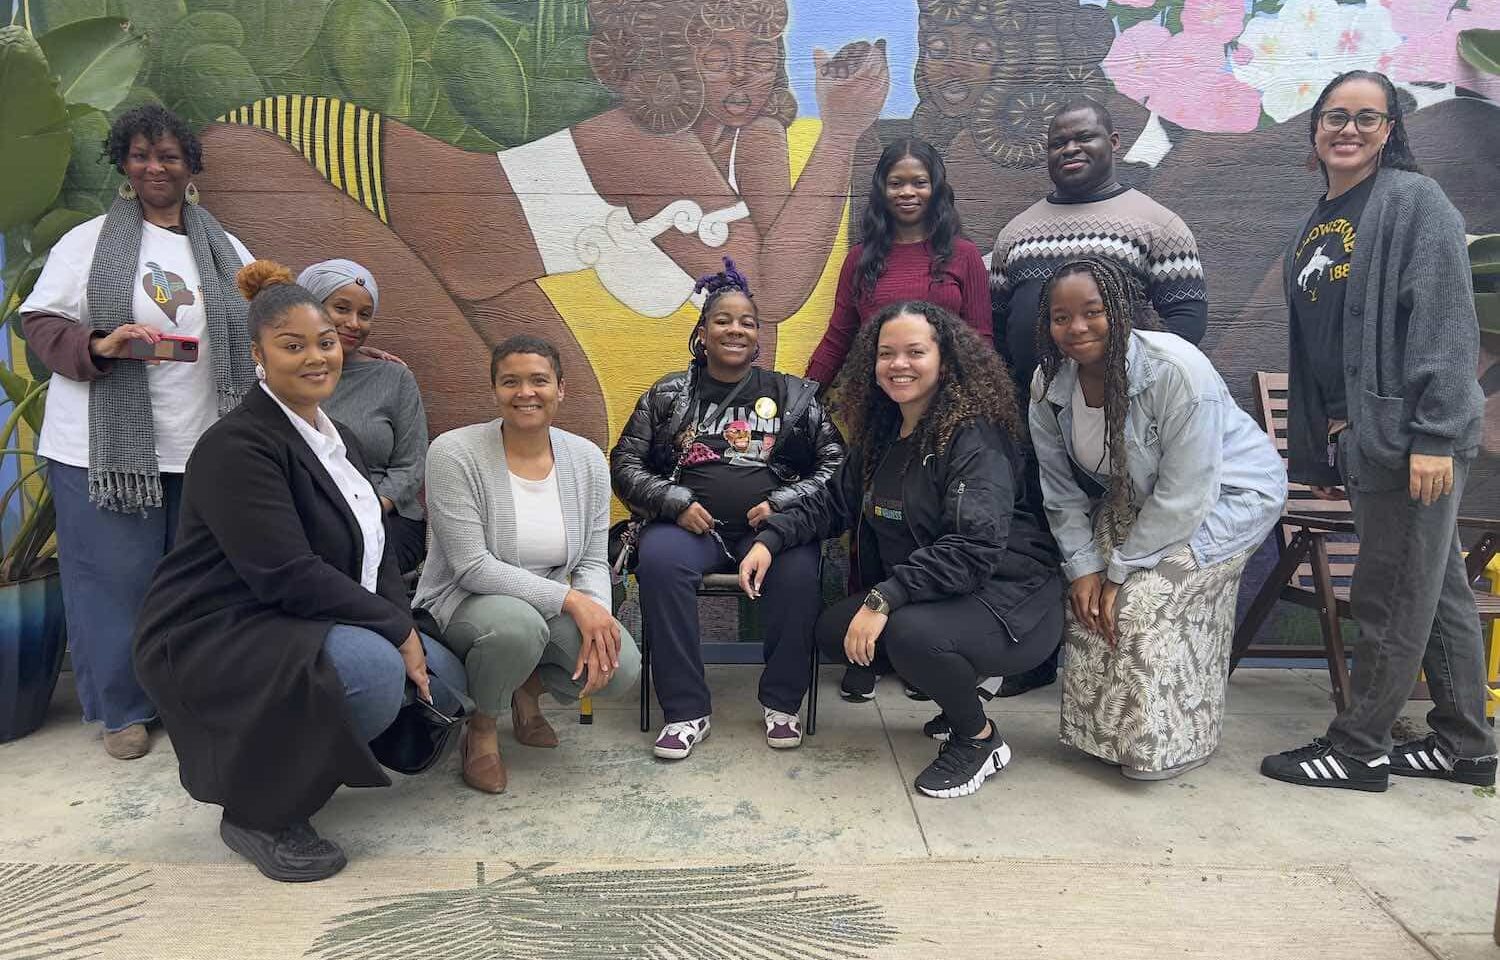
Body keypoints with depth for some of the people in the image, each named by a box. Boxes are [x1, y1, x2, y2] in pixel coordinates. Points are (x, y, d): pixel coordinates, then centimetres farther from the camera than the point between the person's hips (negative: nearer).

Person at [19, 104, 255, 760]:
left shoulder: (226, 251, 13)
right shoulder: (86, 242, 4)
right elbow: (40, 321, 3)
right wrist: (97, 347, -16)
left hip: (202, 449, 2)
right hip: (106, 448, -2)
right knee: (115, 577, 1)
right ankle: (123, 709, 17)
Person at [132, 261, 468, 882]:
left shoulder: (334, 438, 10)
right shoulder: (236, 446, -17)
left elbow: (374, 550, 8)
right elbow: (287, 574, -26)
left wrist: (402, 624, -9)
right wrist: (396, 629, -21)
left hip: (299, 630, 9)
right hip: (214, 640, -9)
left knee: (442, 680, 1)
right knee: (374, 667, -33)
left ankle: (275, 763, 16)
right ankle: (257, 814, -9)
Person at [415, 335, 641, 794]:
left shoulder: (587, 458, -3)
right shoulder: (454, 453, -17)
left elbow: (593, 561, -1)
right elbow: (472, 567, -22)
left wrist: (596, 617, -23)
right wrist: (571, 599, -28)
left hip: (554, 607, 4)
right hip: (464, 602, -4)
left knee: (620, 667, -22)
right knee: (517, 623, -38)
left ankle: (531, 687, 14)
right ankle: (481, 725, -4)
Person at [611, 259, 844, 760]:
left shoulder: (794, 395, 13)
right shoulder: (669, 394, 14)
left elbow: (836, 464, 9)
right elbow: (625, 463, 10)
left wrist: (781, 503, -8)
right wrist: (676, 502, -7)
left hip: (772, 525, 0)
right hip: (689, 522, 0)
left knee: (799, 569, -33)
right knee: (660, 560, -33)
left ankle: (782, 703, -11)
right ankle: (686, 710, -21)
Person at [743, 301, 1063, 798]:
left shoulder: (974, 439, -20)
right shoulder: (880, 436, 6)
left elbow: (974, 546, -30)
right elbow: (834, 503, 9)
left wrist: (884, 598, -35)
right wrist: (771, 537, -8)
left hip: (1009, 598, -8)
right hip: (931, 595, 9)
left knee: (910, 633, -33)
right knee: (834, 631, 0)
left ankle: (980, 739, -2)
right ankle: (960, 696, 18)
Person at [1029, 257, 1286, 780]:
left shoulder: (1177, 370, -33)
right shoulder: (1049, 384, -14)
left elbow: (1184, 495, -30)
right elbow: (1062, 490, -6)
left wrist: (1121, 572, -25)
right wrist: (1084, 566, -15)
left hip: (1228, 494, -6)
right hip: (1135, 498, 6)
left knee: (1146, 603, -20)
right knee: (1090, 598, -8)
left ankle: (1169, 743, 1)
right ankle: (1101, 732, 12)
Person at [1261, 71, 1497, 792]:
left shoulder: (1413, 200, -6)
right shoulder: (1318, 224, 17)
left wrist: (1434, 436, -21)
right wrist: (1320, 450, 17)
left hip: (1409, 434, -8)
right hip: (1356, 438, 8)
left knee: (1390, 599, 0)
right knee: (1437, 593, 15)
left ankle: (1358, 750, 12)